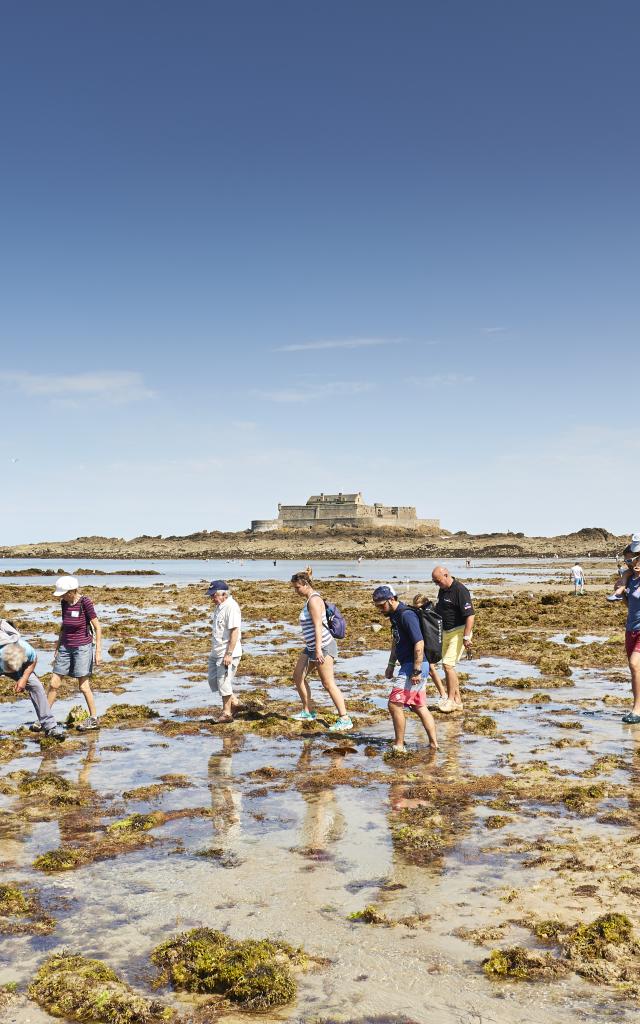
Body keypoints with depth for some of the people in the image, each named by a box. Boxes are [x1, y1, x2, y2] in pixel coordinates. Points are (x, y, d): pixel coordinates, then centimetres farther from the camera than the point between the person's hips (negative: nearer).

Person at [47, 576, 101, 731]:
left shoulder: (85, 602, -15)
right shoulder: (64, 603, 2)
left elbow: (97, 627, -11)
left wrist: (98, 650, -13)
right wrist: (58, 646, 17)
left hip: (82, 647, -6)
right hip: (66, 647, 6)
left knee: (83, 686, 0)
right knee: (54, 683, 5)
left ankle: (94, 719, 13)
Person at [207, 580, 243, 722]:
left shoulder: (231, 607, -19)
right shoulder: (219, 606, 12)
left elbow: (235, 631, -23)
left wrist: (229, 654, -24)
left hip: (227, 653, -10)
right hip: (216, 652, 10)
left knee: (223, 682, -2)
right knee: (213, 679, 13)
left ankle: (227, 713, 11)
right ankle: (234, 701, 25)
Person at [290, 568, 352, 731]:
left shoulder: (314, 600, -16)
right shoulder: (309, 599, 14)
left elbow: (318, 626, -23)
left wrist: (318, 649, -28)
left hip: (323, 646, -11)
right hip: (311, 647, 11)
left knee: (328, 684, -9)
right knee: (298, 676, 12)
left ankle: (345, 719, -6)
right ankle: (308, 712, 22)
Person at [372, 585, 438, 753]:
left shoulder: (406, 615, -20)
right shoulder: (395, 615, 12)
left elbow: (419, 644, -23)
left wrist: (416, 671, -23)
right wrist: (391, 664, 21)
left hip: (415, 666, -10)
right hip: (408, 666, 10)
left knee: (394, 704, -8)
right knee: (419, 707, 14)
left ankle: (399, 746, 1)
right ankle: (434, 744, 19)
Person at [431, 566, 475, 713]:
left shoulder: (460, 590, -19)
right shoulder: (442, 589, 8)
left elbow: (470, 615, -23)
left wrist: (466, 637, -25)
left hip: (458, 632, -9)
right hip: (446, 633, 9)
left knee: (448, 664, -14)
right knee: (447, 666, 9)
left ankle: (451, 700, -4)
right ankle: (458, 700, 17)